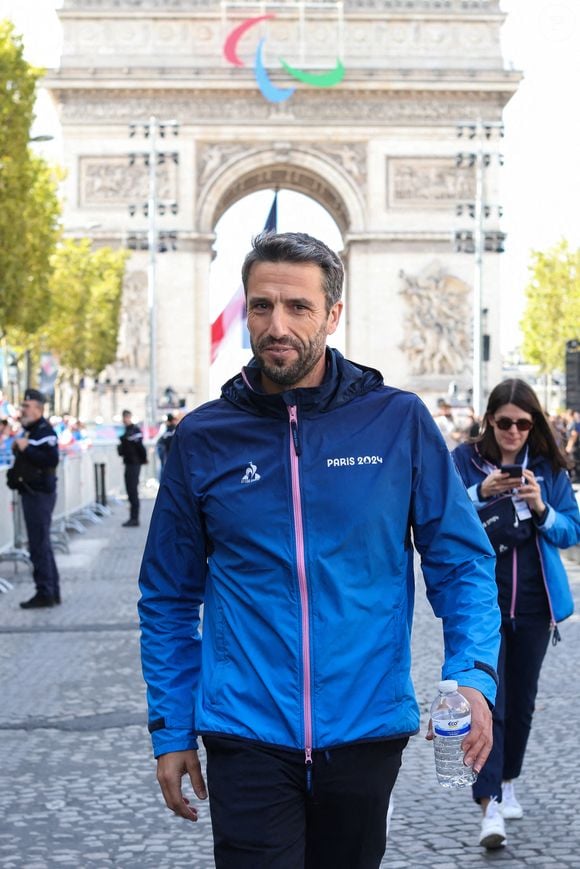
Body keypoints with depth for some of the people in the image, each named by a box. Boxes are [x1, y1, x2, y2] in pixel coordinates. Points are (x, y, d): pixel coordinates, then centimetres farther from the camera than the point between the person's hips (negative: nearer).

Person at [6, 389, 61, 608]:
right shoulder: (26, 431, 17)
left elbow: (51, 460, -26)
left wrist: (26, 449, -25)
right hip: (30, 492, 11)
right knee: (42, 543, 15)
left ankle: (45, 593, -6)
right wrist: (17, 449, 8)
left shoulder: (45, 432, -14)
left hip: (40, 492, -11)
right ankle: (53, 591, 23)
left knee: (39, 544, -9)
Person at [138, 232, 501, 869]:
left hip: (365, 733, 1)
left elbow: (461, 561, 1)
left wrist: (473, 674, -15)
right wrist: (171, 731, 4)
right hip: (248, 738, 0)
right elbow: (169, 598, 7)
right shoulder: (203, 438, 0)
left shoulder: (399, 422, -3)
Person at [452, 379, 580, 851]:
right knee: (489, 701, -12)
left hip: (533, 604, 3)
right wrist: (480, 494, -26)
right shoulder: (465, 460, -5)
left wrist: (542, 509, -18)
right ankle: (490, 806, -14)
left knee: (522, 701, 15)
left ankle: (506, 782, 35)